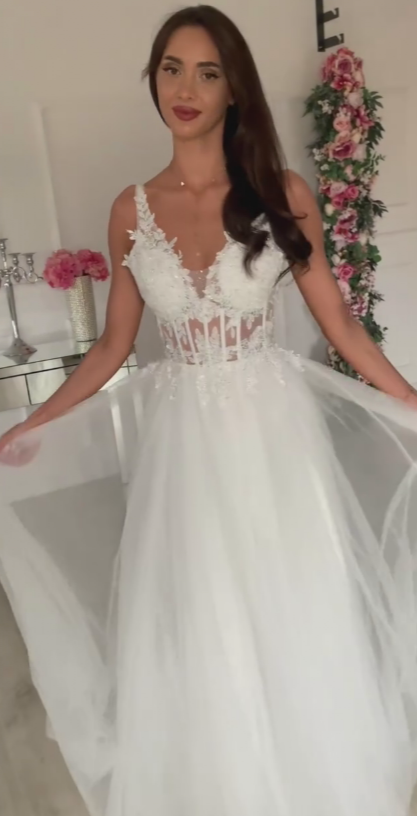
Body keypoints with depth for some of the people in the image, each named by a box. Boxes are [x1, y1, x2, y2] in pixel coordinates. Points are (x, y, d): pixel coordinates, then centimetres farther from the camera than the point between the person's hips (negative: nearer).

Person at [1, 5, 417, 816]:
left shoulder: (283, 195, -2)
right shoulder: (131, 210, 3)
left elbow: (340, 324, 0)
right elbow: (113, 345, 6)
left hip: (273, 429, -1)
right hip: (181, 438, 2)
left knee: (294, 623, 13)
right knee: (194, 636, 14)